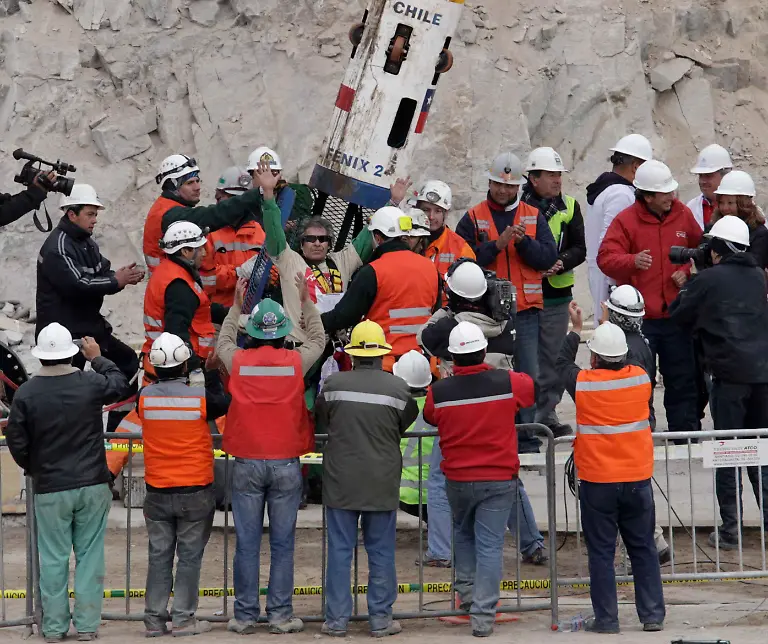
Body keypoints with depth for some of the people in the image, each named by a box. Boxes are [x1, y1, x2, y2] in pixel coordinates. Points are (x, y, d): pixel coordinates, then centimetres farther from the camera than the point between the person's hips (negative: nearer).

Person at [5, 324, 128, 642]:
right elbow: (120, 382, 13)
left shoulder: (26, 393, -10)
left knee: (53, 559, 7)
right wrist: (97, 358, 27)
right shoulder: (91, 384, -9)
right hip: (92, 485, 1)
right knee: (90, 554, 8)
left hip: (49, 489, 0)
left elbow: (16, 442, -3)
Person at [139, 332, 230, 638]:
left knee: (159, 556, 10)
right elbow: (227, 404, 2)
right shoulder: (201, 397, -13)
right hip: (195, 492, -3)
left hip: (157, 492, 3)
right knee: (189, 556, 4)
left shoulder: (145, 397, -6)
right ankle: (183, 619, 4)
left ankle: (154, 619, 12)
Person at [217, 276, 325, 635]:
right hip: (286, 463, -1)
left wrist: (236, 306, 32)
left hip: (246, 464, 1)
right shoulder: (295, 362, -4)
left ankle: (244, 615, 8)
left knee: (246, 543, 4)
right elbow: (317, 339, 18)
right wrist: (306, 302, 26)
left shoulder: (239, 361, -2)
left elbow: (223, 342, 22)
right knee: (282, 543, 4)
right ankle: (280, 615, 6)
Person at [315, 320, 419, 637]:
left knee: (340, 550, 7)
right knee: (381, 552, 9)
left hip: (341, 481, 0)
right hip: (383, 482, 0)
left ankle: (336, 619, 9)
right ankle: (381, 618, 13)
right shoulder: (398, 388, -8)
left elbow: (321, 423, 9)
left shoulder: (333, 384, -7)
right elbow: (406, 425, 7)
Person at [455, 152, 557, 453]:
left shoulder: (533, 217, 10)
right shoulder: (473, 219, 5)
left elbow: (548, 257, 0)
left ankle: (527, 438, 5)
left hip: (526, 310, 1)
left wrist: (524, 241, -15)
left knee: (528, 376, 0)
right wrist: (497, 244, -16)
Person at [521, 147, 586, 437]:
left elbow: (579, 249, 5)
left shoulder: (569, 206, 9)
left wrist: (560, 263, -14)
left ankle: (547, 414, 19)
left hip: (557, 295, 4)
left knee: (553, 359, 9)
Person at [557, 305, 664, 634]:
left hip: (597, 483, -2)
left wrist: (576, 329, 23)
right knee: (643, 548, 11)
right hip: (637, 480, 3)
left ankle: (606, 619, 6)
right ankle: (653, 615, 13)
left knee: (601, 552, 5)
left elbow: (562, 363, 11)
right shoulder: (641, 378, -6)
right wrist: (608, 329, 29)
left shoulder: (583, 383, -11)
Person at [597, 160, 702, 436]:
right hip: (639, 318, -3)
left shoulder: (683, 215, 6)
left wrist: (687, 273, 2)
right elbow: (605, 258, -13)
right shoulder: (626, 220, -6)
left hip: (676, 315, 4)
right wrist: (632, 261, -31)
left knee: (683, 381, 9)